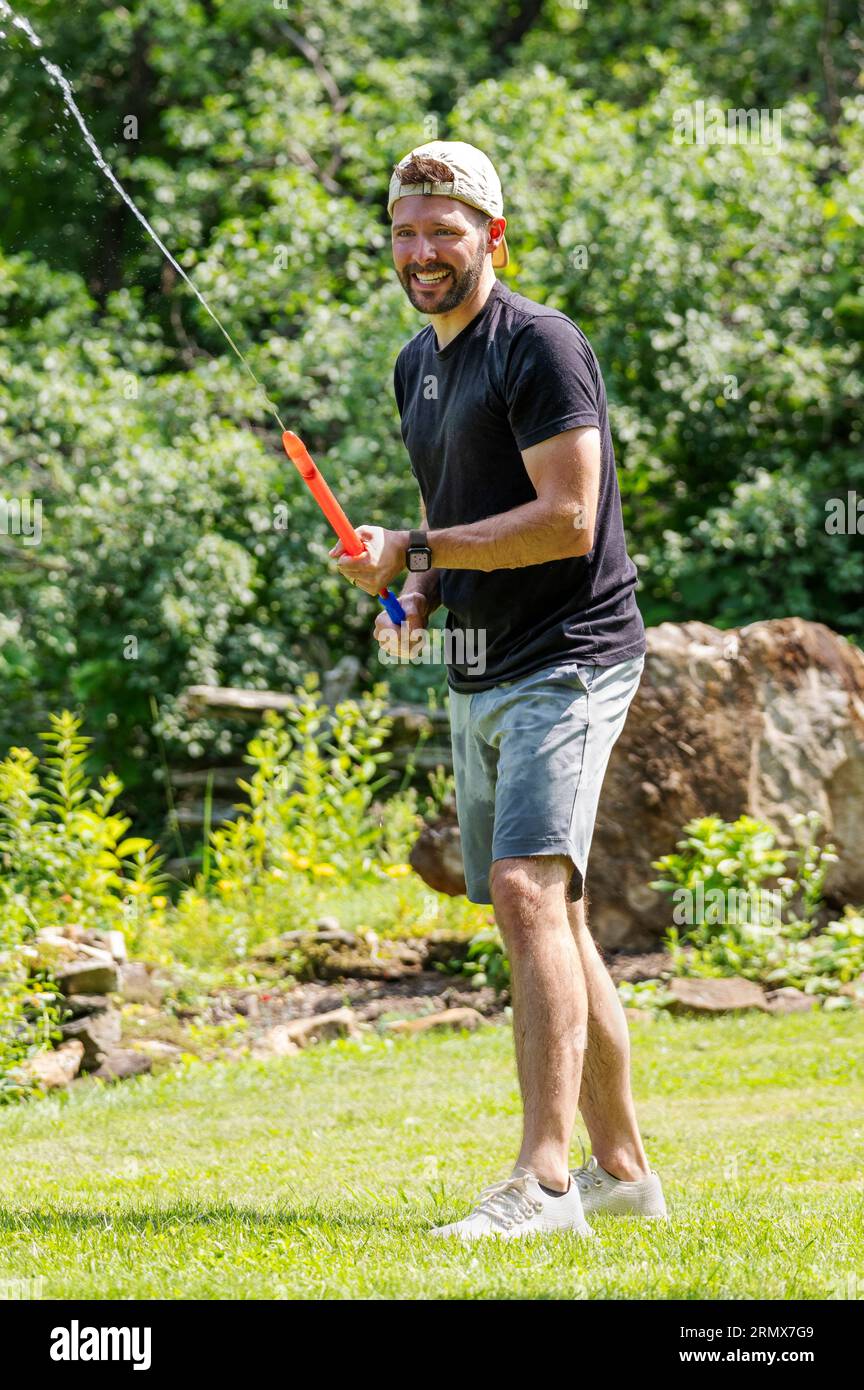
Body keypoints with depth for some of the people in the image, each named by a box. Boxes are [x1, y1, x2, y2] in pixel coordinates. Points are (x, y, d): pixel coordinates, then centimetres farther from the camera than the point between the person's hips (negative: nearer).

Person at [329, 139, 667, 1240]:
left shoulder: (539, 347, -12)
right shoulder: (418, 365, 16)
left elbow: (567, 521, -20)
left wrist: (414, 551, -16)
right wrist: (424, 591, 6)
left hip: (567, 662, -9)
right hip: (478, 675, 9)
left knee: (528, 889, -22)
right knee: (545, 918, 12)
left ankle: (543, 1180, -29)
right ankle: (622, 1168, 21)